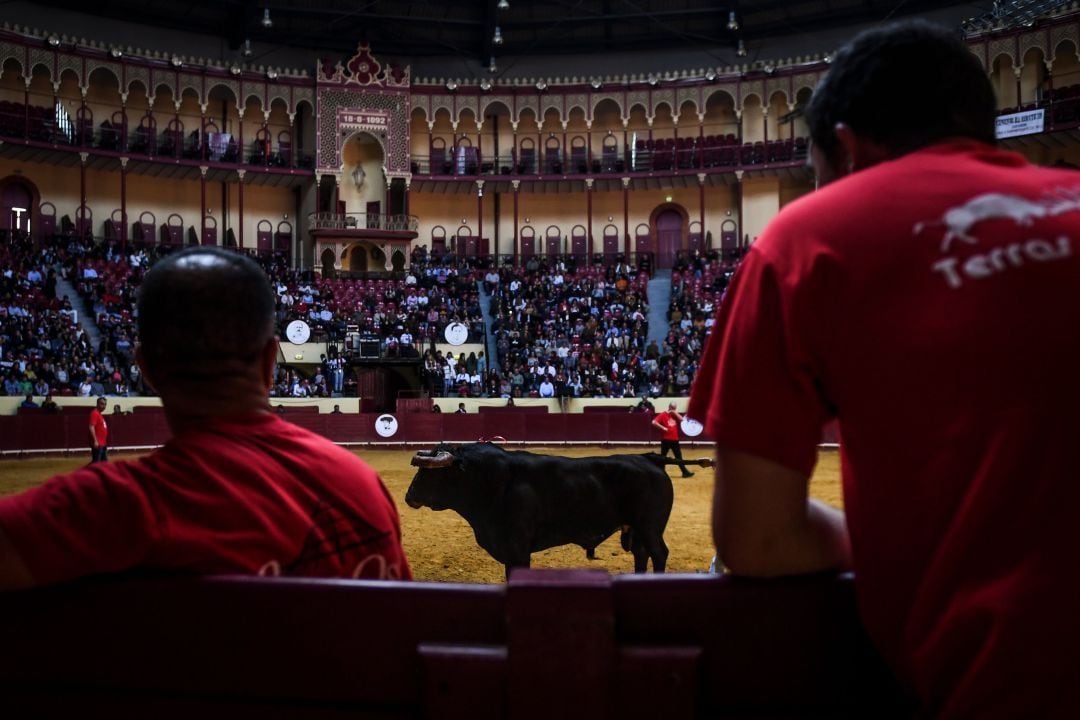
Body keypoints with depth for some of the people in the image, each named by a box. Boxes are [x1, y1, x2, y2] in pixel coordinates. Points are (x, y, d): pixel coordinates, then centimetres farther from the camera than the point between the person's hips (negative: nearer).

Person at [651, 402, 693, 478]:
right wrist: (662, 427, -17)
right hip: (666, 439, -5)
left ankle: (685, 472, 11)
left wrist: (676, 413, -8)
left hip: (675, 439, 5)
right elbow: (654, 422, -15)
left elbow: (682, 420, -3)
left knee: (679, 457, 8)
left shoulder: (675, 415, 12)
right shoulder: (663, 415, -5)